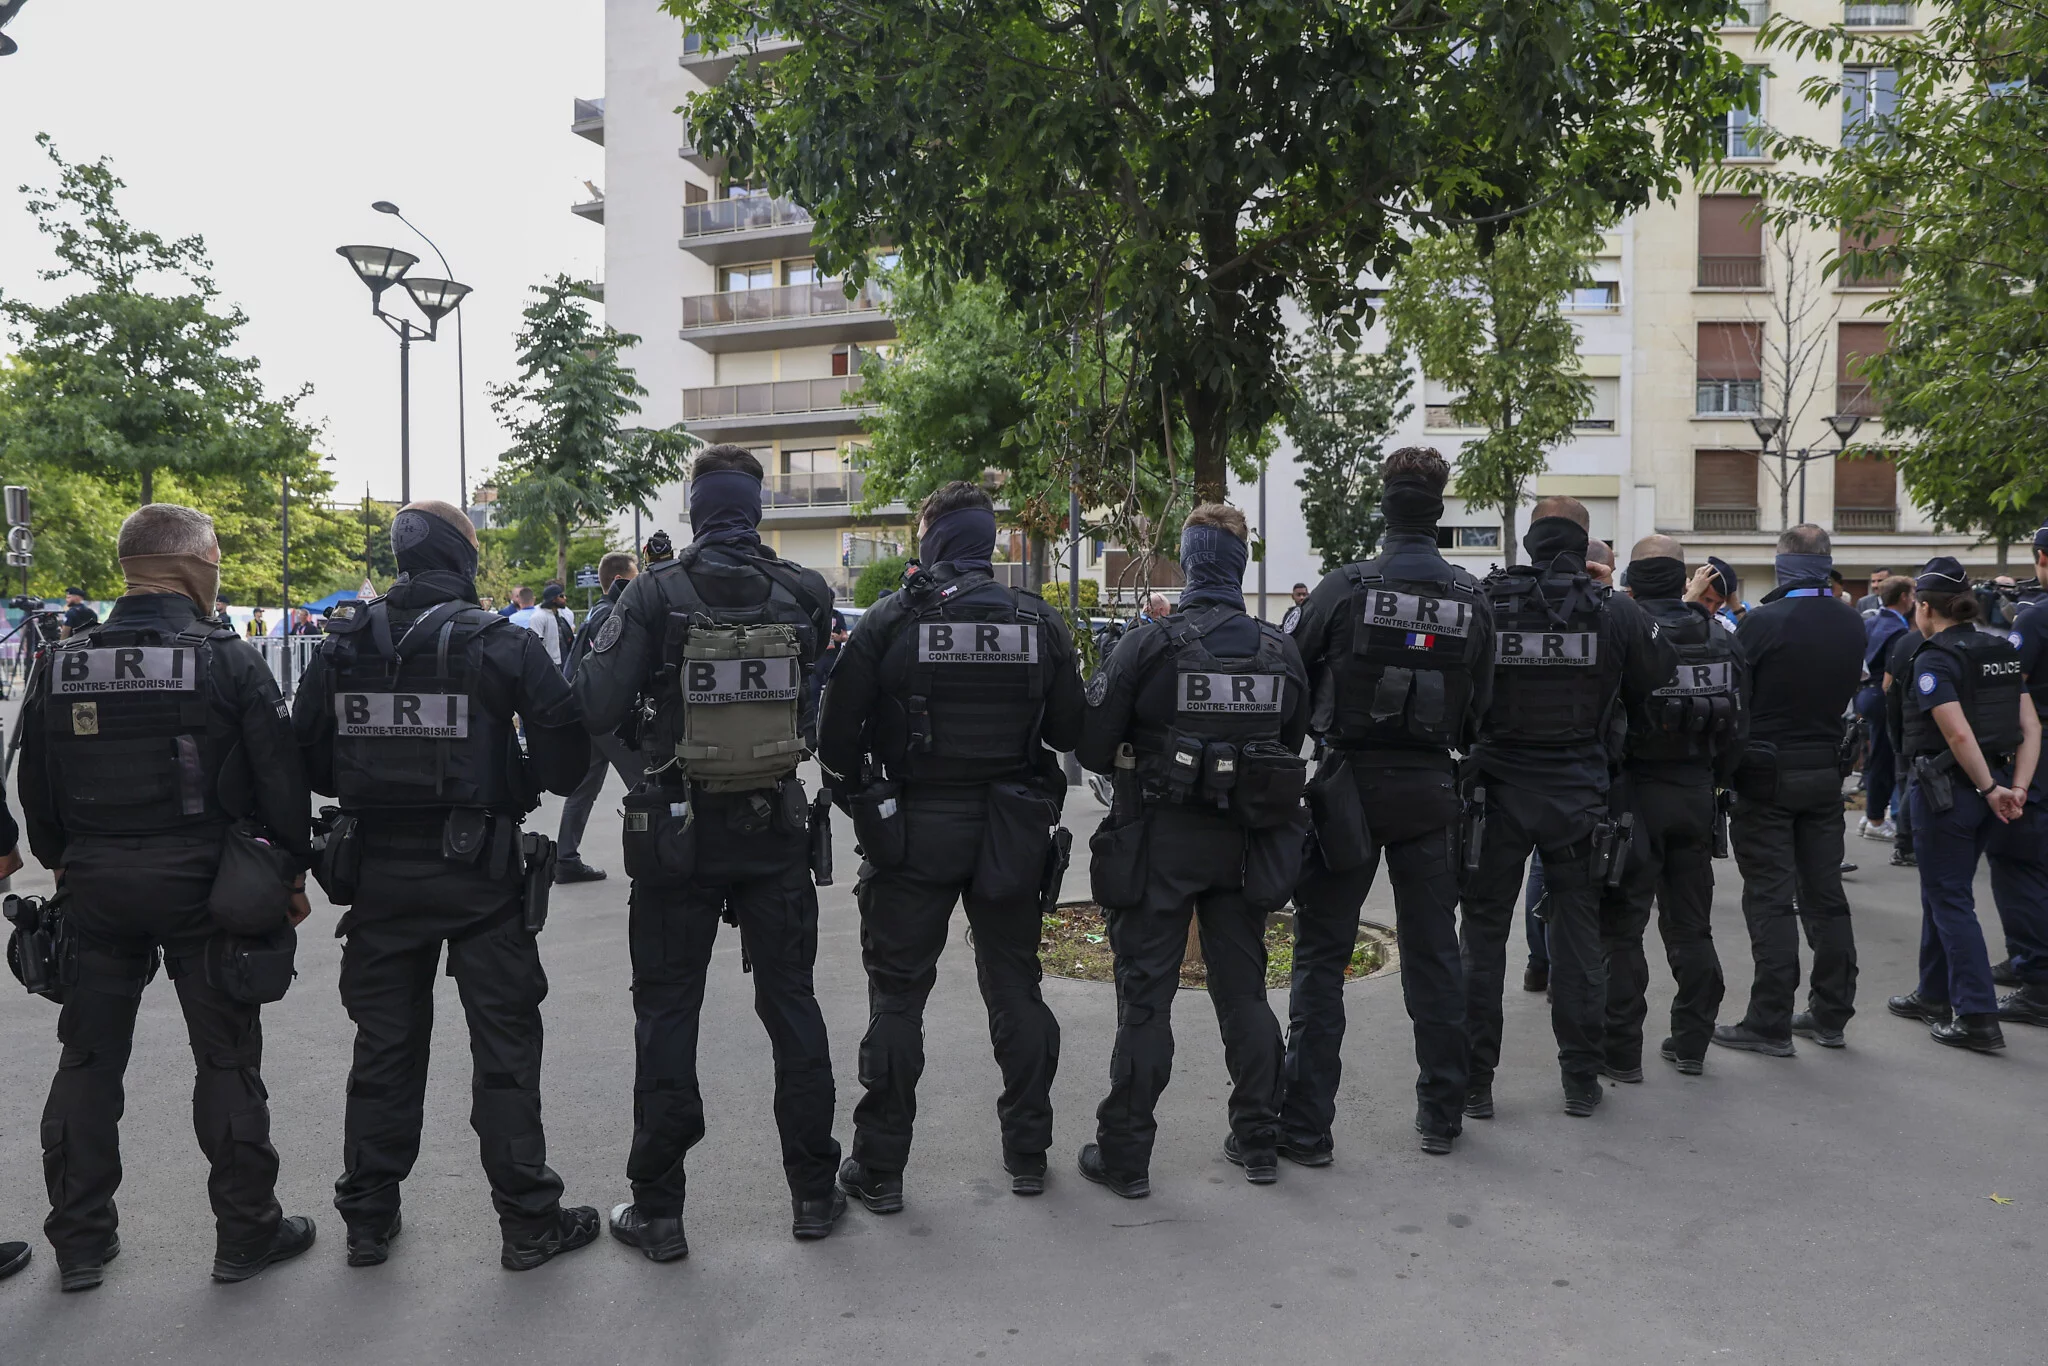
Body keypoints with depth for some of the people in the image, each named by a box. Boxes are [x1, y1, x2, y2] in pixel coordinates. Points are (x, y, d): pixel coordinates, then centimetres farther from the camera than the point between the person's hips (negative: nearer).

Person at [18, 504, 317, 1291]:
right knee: (226, 1057, 6)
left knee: (89, 1058, 15)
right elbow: (280, 777, -10)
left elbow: (37, 790, 10)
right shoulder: (228, 661, -11)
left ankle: (79, 1239, 24)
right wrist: (294, 869, 1)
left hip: (95, 888, 4)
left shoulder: (63, 665, 3)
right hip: (201, 885, -4)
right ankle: (246, 1232, 15)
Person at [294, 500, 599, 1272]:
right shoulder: (500, 644, -11)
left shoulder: (343, 645, 1)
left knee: (384, 1043, 15)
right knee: (504, 1044, 5)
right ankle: (528, 1221, 12)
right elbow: (566, 745, -15)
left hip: (378, 870, 4)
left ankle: (369, 1217, 26)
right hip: (479, 869, -3)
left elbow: (308, 758, 4)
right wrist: (523, 782, 4)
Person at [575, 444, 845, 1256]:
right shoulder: (804, 594, -2)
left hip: (681, 830, -2)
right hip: (777, 825, 2)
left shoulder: (655, 595, -9)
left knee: (667, 1012, 9)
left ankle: (657, 1211, 16)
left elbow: (596, 709, -12)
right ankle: (814, 1191, 22)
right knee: (791, 1002, 13)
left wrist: (594, 637, 6)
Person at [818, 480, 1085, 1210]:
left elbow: (837, 732, -10)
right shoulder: (1039, 621, -1)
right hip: (1012, 834, 3)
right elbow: (1070, 730, 2)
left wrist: (857, 797, 4)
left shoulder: (892, 619, -9)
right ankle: (1027, 1152, 25)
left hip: (914, 830, -2)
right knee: (1015, 987, 15)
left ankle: (879, 1167, 15)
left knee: (897, 995, 8)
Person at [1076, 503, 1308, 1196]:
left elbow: (1092, 746, -11)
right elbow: (1294, 742, 10)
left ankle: (1125, 1156, 12)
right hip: (1243, 845, 4)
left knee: (1145, 996, 4)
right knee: (1243, 990, 16)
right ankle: (1259, 1143, 26)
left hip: (1162, 838, -4)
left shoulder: (1150, 644, -12)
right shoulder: (1280, 650, 1)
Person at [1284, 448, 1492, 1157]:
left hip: (1350, 784, -3)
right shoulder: (1472, 600, 0)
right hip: (1430, 791, 3)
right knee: (1433, 954, 14)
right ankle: (1441, 1115, 24)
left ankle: (1306, 1125, 6)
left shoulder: (1344, 588, -10)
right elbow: (1480, 707, 6)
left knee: (1322, 957, 4)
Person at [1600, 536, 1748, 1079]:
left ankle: (1621, 1052, 5)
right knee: (1690, 925, 16)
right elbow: (1738, 727, 7)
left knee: (1621, 928, 2)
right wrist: (1710, 781, 17)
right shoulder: (1718, 637, 4)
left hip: (1634, 791, -5)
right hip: (1695, 796, 5)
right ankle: (1691, 1043, 24)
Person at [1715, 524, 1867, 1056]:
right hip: (1825, 771, 5)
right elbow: (1848, 689, 13)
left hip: (1767, 774, -5)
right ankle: (1830, 1015, 22)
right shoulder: (1852, 624, 2)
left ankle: (1770, 1023, 1)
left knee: (1771, 898, -2)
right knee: (1824, 894, 13)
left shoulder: (1763, 620, -16)